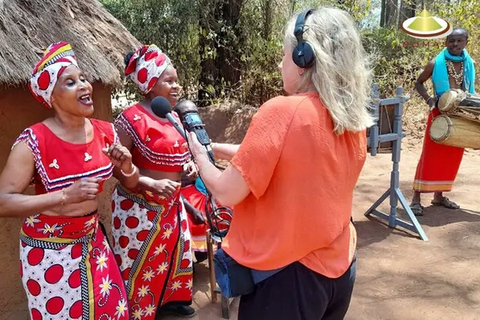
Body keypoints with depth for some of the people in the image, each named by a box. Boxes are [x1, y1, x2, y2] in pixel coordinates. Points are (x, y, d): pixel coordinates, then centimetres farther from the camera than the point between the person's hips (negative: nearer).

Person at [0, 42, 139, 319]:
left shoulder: (105, 132, -5)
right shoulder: (34, 142, -20)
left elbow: (130, 183, 8)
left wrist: (127, 167, -15)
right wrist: (66, 195, -30)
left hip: (92, 240, 5)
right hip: (49, 250, -5)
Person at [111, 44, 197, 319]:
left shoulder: (173, 116, 5)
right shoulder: (133, 118, -19)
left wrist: (188, 164, -1)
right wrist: (151, 184, -27)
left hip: (172, 203, 8)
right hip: (139, 206, -8)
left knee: (173, 251, 22)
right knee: (138, 261, 7)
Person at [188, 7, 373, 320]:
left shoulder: (282, 112, -23)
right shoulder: (354, 121, -2)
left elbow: (227, 193, -18)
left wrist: (201, 156, 2)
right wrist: (217, 148, 12)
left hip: (287, 274, -6)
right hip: (339, 267, 7)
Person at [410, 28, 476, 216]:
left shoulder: (469, 64, 6)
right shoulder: (436, 64, -7)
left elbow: (470, 89, 17)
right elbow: (418, 83, 1)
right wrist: (428, 98, -15)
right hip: (440, 114, -5)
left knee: (452, 157, 9)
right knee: (431, 155, -7)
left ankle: (439, 195, 22)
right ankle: (416, 199, -3)